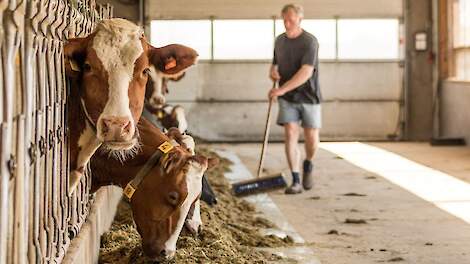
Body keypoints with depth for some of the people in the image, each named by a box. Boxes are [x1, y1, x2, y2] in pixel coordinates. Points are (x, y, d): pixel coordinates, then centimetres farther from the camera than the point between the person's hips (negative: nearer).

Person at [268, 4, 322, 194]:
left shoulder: (309, 41, -14)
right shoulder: (279, 41, 5)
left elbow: (306, 73, -25)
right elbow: (275, 65, 20)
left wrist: (281, 89, -31)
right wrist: (273, 72, -5)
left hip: (309, 97, -3)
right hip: (287, 99, 3)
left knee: (312, 139, -1)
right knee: (290, 135, -9)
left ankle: (308, 165, 31)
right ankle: (296, 182, -8)